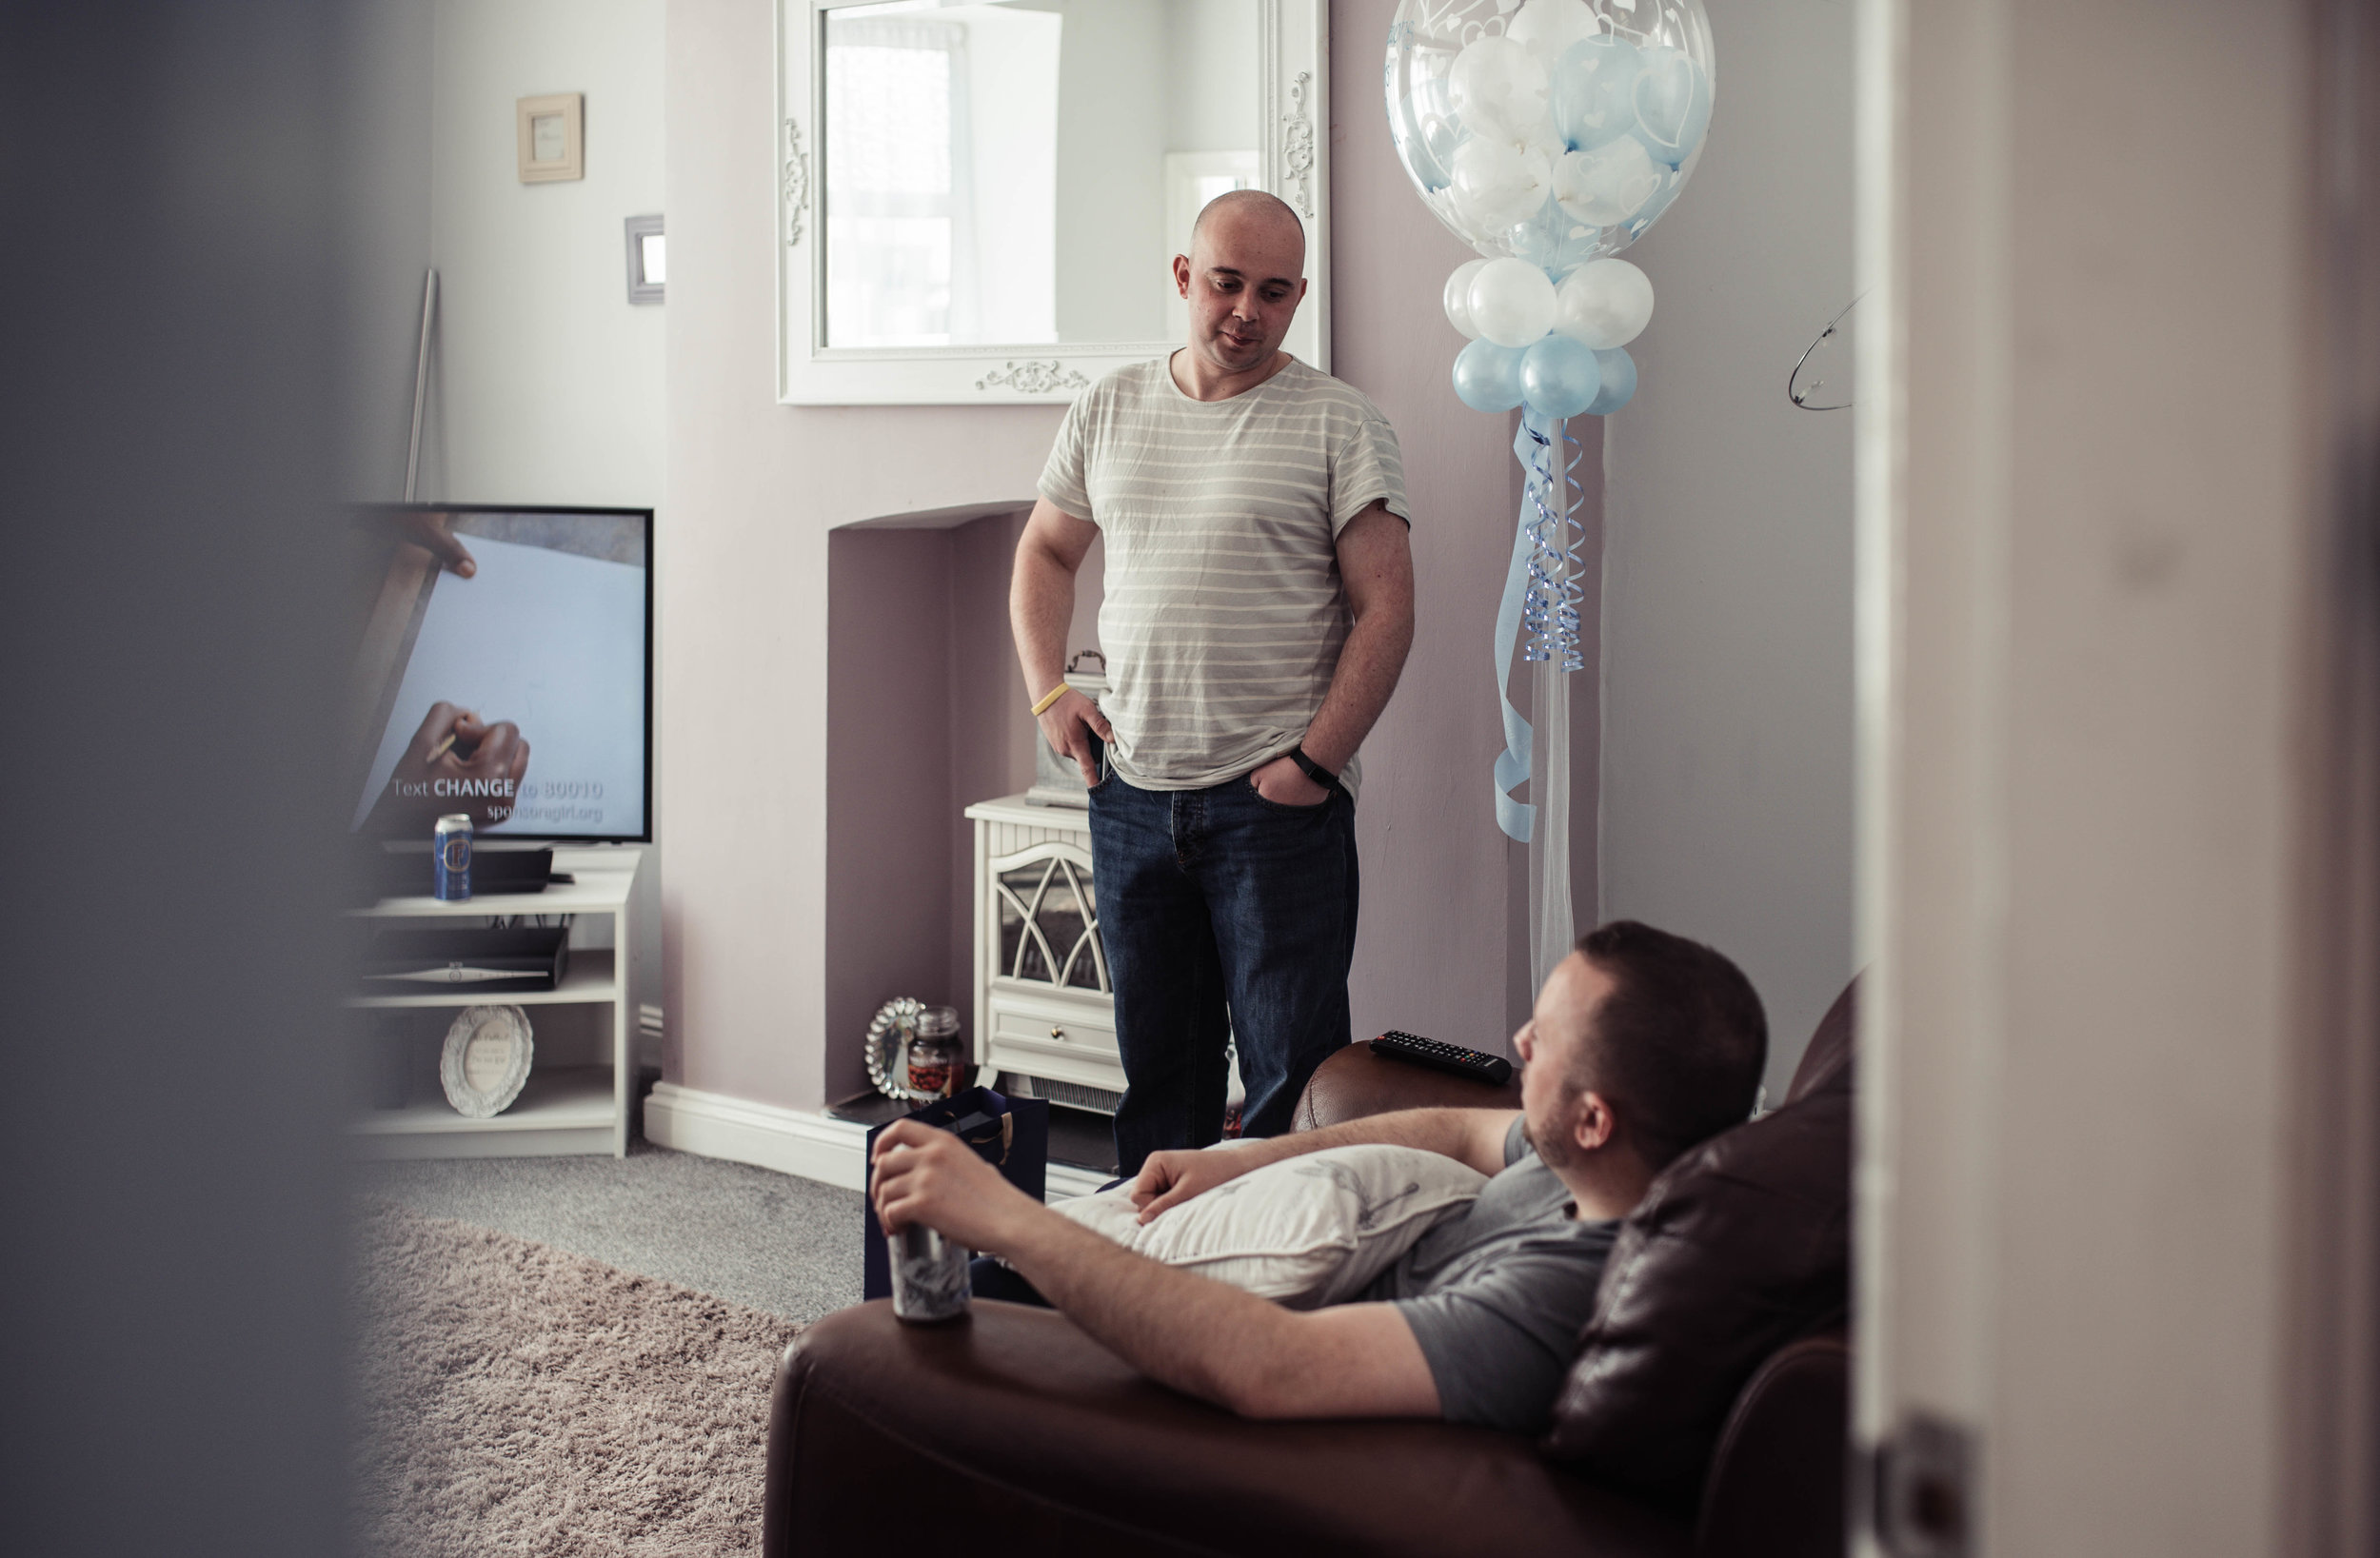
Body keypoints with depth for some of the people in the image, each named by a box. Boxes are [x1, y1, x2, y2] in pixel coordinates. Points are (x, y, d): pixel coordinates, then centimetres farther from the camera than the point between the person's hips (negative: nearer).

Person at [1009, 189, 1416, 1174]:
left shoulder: (1339, 425, -3)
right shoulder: (1108, 410, 10)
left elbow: (1385, 608, -7)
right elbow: (1045, 553, 21)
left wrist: (1314, 762, -14)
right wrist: (1048, 690, 6)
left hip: (1278, 799, -4)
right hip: (1133, 792, 4)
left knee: (1292, 1074, -2)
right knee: (1154, 1061, 14)